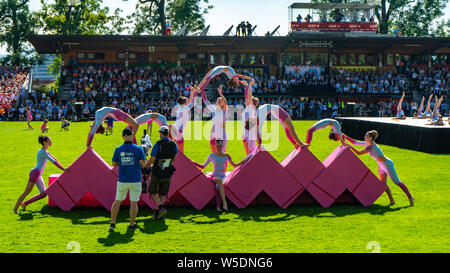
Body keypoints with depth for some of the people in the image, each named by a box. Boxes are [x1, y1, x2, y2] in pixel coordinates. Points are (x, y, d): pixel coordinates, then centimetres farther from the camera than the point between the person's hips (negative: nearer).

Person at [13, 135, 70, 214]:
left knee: (43, 194, 6)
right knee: (27, 192, -7)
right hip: (35, 173, -9)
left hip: (38, 175, 9)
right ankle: (15, 208, 0)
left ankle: (24, 204, 11)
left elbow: (54, 159, 24)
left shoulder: (45, 151, 18)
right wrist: (63, 169, -16)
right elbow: (53, 161, -17)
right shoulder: (42, 152, -12)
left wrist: (63, 168, 21)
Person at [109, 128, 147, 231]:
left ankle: (112, 223, 16)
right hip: (135, 180, -2)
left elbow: (114, 163, 8)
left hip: (122, 180, 2)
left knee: (117, 201, 14)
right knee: (133, 202, 5)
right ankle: (132, 225, 7)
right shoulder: (138, 149, -7)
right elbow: (143, 163, -7)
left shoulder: (118, 149, -1)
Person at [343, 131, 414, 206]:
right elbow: (355, 142, 6)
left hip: (387, 164, -10)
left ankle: (410, 197, 8)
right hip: (382, 165, 10)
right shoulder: (367, 143, 0)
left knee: (397, 182, -2)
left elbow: (358, 153, -30)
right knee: (383, 184, 11)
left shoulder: (371, 146, -28)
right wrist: (346, 137, -1)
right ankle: (391, 200, 17)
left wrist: (349, 146, -23)